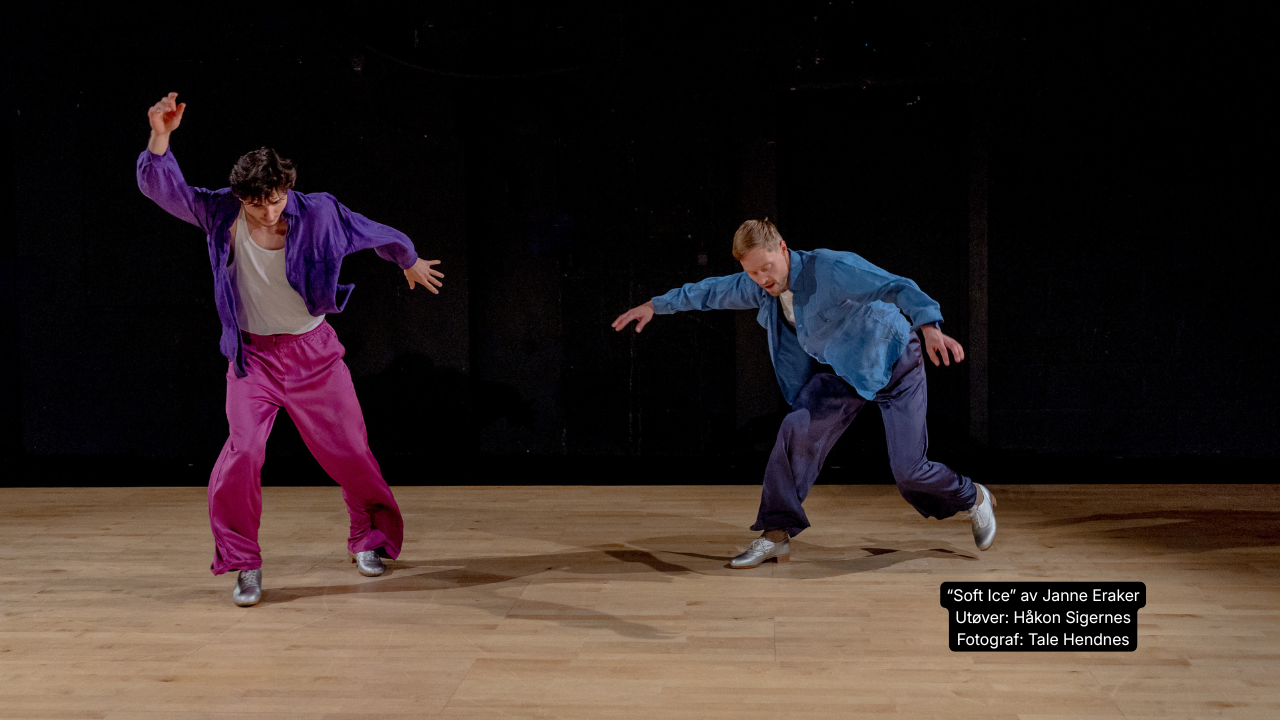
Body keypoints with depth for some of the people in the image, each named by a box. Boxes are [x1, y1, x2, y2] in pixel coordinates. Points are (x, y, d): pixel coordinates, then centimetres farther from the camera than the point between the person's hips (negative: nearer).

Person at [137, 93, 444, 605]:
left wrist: (410, 261, 21)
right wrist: (160, 136, -37)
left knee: (347, 450, 6)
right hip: (252, 356, 0)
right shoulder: (220, 214, -13)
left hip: (313, 352, 0)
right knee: (242, 452, -17)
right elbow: (161, 187, -19)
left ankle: (368, 538, 32)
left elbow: (376, 234, 3)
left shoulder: (318, 213, -14)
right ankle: (243, 564, 1)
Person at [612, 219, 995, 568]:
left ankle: (974, 499, 25)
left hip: (892, 361, -6)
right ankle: (776, 535, -6)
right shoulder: (758, 286, -9)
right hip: (840, 370, 6)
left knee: (908, 470, -8)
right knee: (798, 430, -16)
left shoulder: (830, 269, -32)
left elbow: (896, 288, -43)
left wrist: (929, 327, -61)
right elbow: (712, 291, 10)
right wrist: (656, 305, 17)